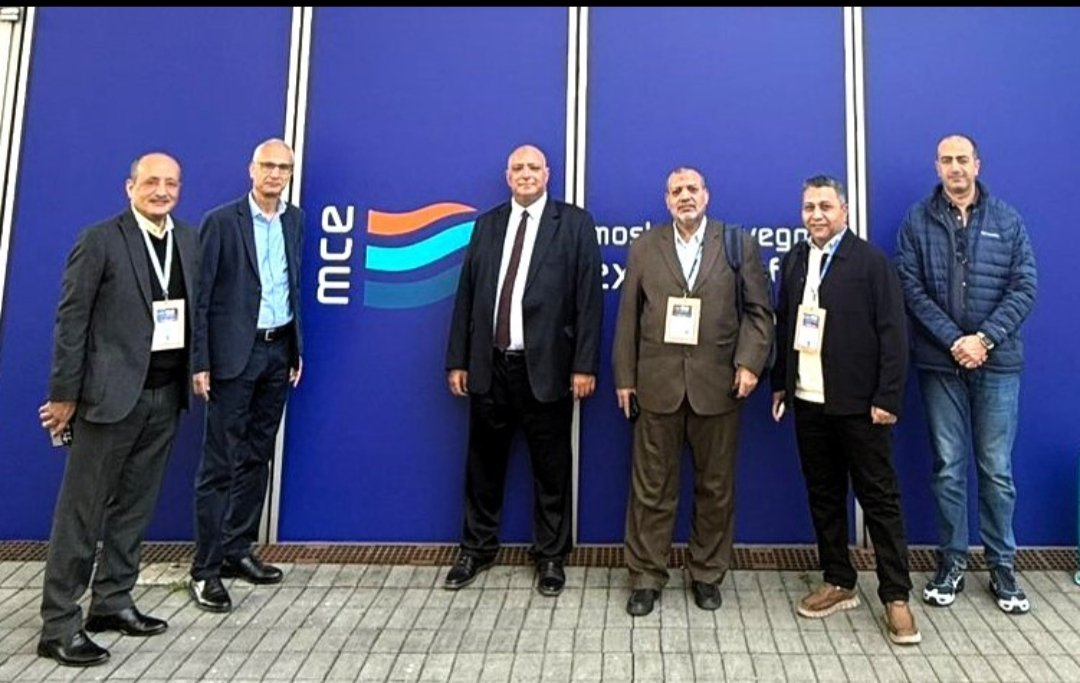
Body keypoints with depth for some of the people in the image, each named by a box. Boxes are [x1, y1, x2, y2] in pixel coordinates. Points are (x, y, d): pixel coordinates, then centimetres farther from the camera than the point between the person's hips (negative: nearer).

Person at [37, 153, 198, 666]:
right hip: (111, 394, -5)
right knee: (81, 510, 3)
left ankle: (112, 602, 29)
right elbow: (71, 319, -7)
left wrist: (195, 374, 7)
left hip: (166, 395, 6)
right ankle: (58, 624, 14)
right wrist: (64, 393, -8)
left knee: (135, 507, 15)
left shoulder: (189, 240, 9)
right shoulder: (99, 240, -6)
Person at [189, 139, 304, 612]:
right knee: (220, 462, -2)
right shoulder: (221, 221, -6)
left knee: (257, 457, 12)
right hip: (235, 352, -5)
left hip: (278, 351, 6)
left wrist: (297, 349, 11)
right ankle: (205, 569, 7)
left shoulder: (294, 220, 11)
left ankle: (237, 551, 24)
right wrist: (200, 361, -11)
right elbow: (200, 295, -7)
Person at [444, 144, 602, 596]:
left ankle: (551, 556, 25)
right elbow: (466, 295, 10)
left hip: (546, 367, -3)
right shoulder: (486, 224, 11)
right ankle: (477, 550, 30)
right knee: (484, 464, 14)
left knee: (551, 469, 8)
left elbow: (589, 298, -5)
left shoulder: (575, 223, 0)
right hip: (489, 366, 4)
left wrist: (584, 364, -11)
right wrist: (458, 359, 6)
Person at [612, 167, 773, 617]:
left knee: (716, 487, 10)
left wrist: (750, 363, -9)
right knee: (652, 487, 6)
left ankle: (707, 574, 27)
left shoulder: (739, 243, 6)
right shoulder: (644, 248, 9)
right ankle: (646, 576, 19)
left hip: (717, 383, 0)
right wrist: (624, 377, 3)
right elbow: (628, 317, 7)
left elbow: (759, 310, 4)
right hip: (658, 384, 0)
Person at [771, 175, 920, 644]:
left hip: (858, 403, -5)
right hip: (808, 400, 5)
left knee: (879, 498, 3)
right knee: (823, 494, 13)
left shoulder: (871, 261, -6)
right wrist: (779, 383, 10)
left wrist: (887, 398, -13)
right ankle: (838, 583, 26)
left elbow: (893, 333, -9)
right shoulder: (793, 261, 10)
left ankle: (896, 597, 14)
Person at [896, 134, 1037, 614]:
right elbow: (912, 289, -4)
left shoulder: (1007, 220, 6)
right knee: (948, 468, 7)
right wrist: (953, 341, -12)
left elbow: (1024, 288, 0)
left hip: (997, 362, 1)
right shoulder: (917, 221, 2)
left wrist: (985, 339, -12)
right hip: (940, 363, 0)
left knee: (996, 469, 6)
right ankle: (951, 562, 20)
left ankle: (1002, 566, 21)